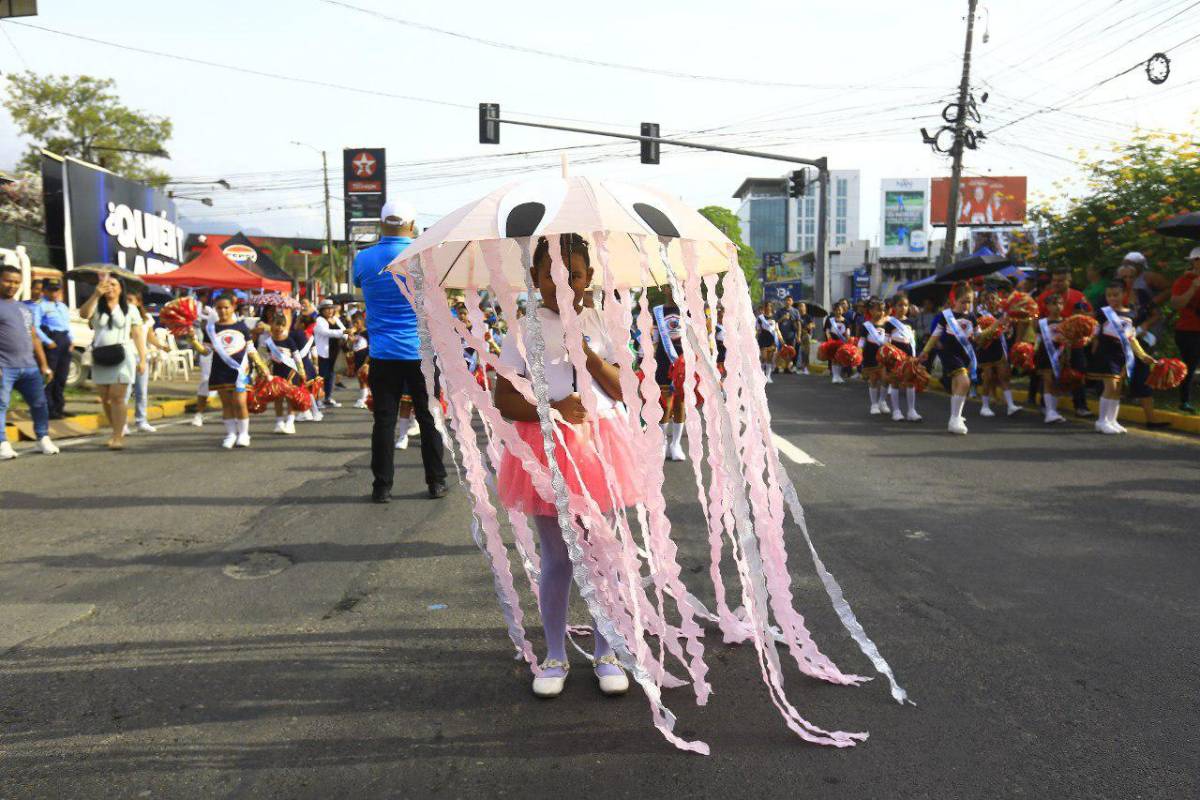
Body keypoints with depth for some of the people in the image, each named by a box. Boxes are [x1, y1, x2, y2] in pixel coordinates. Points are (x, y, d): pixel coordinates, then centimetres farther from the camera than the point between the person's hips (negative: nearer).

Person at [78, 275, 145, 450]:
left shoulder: (130, 309, 8)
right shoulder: (97, 307, 11)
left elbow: (137, 335, 6)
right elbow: (83, 314, -12)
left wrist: (142, 359, 0)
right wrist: (96, 294, -22)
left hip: (122, 356, -3)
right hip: (100, 358, 3)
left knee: (117, 397, -11)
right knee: (105, 399, 7)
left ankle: (118, 437, -11)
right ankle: (117, 432, 20)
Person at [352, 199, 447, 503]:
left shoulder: (364, 259, -2)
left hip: (383, 354, 1)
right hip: (422, 351, -1)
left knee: (384, 419, 6)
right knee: (429, 418, 8)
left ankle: (382, 486, 9)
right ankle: (436, 482, 15)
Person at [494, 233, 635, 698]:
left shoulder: (598, 324, 5)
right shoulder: (525, 330, -1)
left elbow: (623, 389, 1)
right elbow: (503, 400, -4)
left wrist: (590, 355, -13)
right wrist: (549, 408, -19)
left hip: (597, 444, 2)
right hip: (544, 448, -1)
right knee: (556, 559, 8)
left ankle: (605, 654, 24)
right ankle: (555, 656, 25)